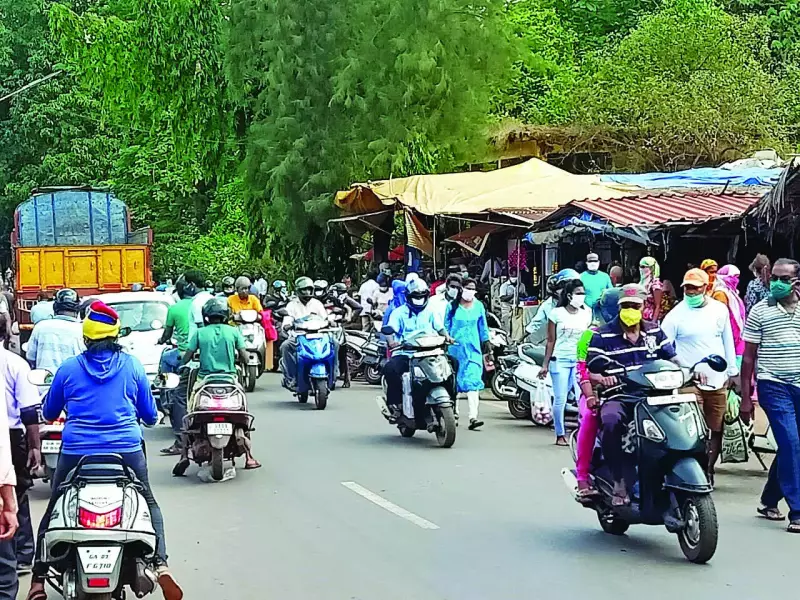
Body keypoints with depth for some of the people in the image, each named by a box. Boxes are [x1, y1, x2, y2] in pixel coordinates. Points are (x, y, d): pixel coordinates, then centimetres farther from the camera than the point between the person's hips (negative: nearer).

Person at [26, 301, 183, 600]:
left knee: (54, 511, 17)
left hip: (76, 452, 0)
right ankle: (160, 565, 0)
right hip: (127, 450, 0)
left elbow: (48, 412, 13)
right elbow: (150, 415, 9)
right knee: (149, 505, 18)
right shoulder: (132, 365, 3)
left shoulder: (68, 368, 2)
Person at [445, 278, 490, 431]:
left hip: (473, 348, 1)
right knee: (453, 381, 9)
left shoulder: (479, 306, 9)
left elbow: (483, 326, 18)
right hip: (455, 347, -1)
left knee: (473, 381, -13)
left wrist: (486, 342, 17)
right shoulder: (452, 306, 1)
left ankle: (473, 417, -22)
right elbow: (445, 325, 6)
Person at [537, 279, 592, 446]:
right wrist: (545, 364, 1)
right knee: (560, 399, -2)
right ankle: (560, 435, 8)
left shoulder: (586, 314, 10)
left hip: (580, 361, 3)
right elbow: (551, 341, 3)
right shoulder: (557, 313, 1)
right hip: (560, 360, -2)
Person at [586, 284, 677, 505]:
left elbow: (671, 358, 14)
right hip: (618, 397, -4)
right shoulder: (603, 335, 3)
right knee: (611, 422, -38)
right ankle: (619, 482, -25)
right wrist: (602, 378, -28)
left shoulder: (655, 331, 16)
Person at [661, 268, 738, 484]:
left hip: (718, 381, 4)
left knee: (716, 430, 10)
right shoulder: (676, 315, -4)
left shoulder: (720, 310, 7)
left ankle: (709, 469, 24)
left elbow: (728, 342, 14)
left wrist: (732, 372, 14)